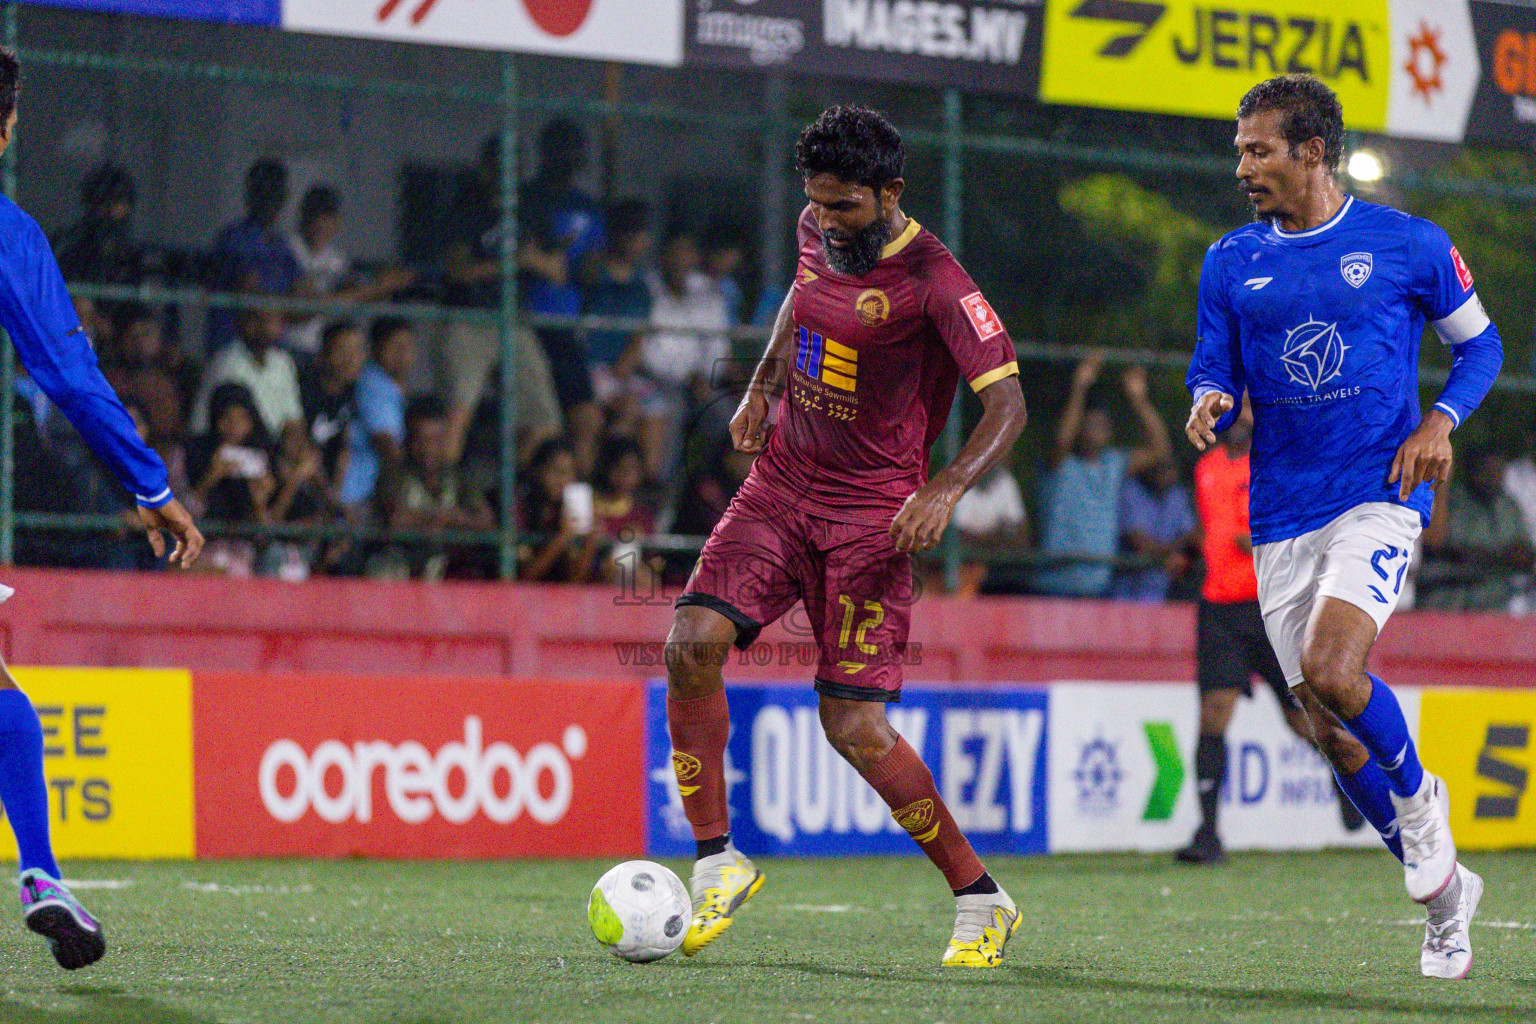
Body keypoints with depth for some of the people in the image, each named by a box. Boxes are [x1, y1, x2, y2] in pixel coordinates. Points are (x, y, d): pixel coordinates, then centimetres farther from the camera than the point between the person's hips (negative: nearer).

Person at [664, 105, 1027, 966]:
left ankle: (981, 901, 9)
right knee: (694, 641, -18)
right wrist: (763, 387, 17)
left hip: (872, 509, -6)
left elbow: (1008, 402, -18)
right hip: (781, 483, 6)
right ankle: (718, 862, -3)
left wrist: (947, 489, -32)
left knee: (853, 726, -10)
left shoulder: (933, 280, -16)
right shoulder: (819, 233, 4)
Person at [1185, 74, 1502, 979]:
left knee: (1330, 671, -25)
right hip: (1283, 515, 4)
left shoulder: (1408, 245, -1)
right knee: (1331, 729, 3)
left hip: (1381, 495, -4)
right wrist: (1210, 406, -14)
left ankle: (1417, 796, 5)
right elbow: (1215, 376, 10)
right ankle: (1443, 887, 21)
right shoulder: (1232, 262, 7)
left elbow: (1480, 343, 10)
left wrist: (1441, 420, -7)